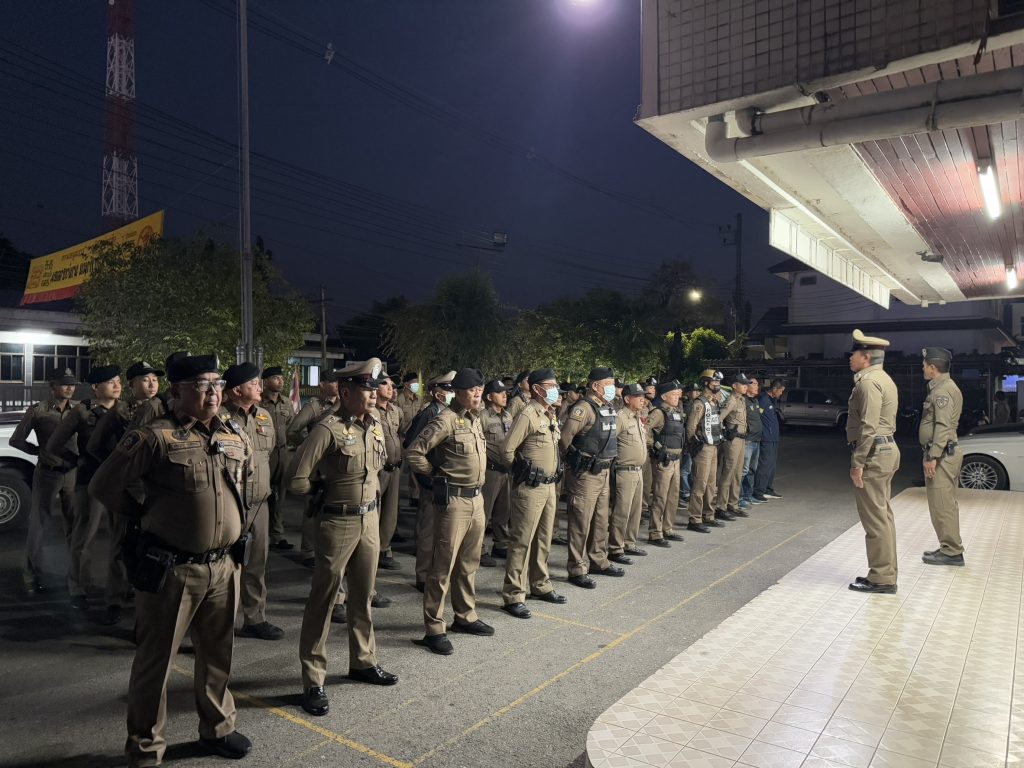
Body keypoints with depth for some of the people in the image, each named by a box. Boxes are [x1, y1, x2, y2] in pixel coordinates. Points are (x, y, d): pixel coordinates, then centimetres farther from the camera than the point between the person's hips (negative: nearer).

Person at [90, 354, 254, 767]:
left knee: (217, 653, 19)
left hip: (224, 565, 5)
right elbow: (104, 485, -8)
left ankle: (217, 728, 38)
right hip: (171, 568, -5)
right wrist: (147, 516, 0)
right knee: (156, 658, 10)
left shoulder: (235, 437, 3)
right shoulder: (154, 437, -14)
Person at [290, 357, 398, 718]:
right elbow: (298, 480, -17)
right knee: (323, 598, 3)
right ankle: (314, 680, 14)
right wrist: (327, 493, -3)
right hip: (338, 522, -7)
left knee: (363, 595, 18)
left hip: (370, 519, 7)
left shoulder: (375, 427, 4)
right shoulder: (328, 429, -17)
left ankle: (363, 661, 35)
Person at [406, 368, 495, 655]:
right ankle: (434, 629, 8)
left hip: (477, 498, 8)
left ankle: (465, 617, 32)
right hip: (453, 500, -8)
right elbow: (414, 452, -18)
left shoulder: (475, 419, 12)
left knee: (470, 563, 18)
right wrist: (437, 475, -7)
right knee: (444, 566, -1)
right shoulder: (446, 420, -15)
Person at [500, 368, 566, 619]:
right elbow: (507, 450, -16)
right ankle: (513, 596, 4)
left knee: (544, 539, 18)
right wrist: (522, 473, -3)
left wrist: (554, 479, 16)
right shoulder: (527, 415, -15)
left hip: (550, 486, 9)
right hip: (530, 488, -8)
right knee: (522, 541, -3)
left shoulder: (551, 415, 11)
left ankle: (540, 585, 32)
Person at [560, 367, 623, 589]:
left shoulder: (607, 408, 12)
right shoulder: (584, 408, -17)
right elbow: (564, 437, -23)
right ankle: (577, 570, 7)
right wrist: (574, 459, -9)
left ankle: (598, 561, 33)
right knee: (581, 523, -1)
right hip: (585, 475, -9)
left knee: (601, 520, 19)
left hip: (603, 473, 9)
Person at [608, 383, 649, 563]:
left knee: (635, 510, 16)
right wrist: (614, 460, -16)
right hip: (625, 472, -9)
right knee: (621, 512, -5)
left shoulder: (638, 418, 14)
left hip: (639, 471, 9)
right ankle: (615, 550, 2)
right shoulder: (620, 417, -16)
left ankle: (629, 544, 28)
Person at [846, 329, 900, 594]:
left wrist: (857, 463, -20)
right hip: (885, 450, 11)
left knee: (875, 518, -5)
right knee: (883, 515, 14)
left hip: (873, 454, -11)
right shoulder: (882, 378, 18)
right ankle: (885, 573, 21)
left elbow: (868, 427, -22)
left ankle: (881, 578, 0)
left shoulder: (868, 381, -15)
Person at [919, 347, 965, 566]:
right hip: (943, 454, 11)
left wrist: (933, 457, -23)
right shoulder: (943, 387, 16)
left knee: (942, 505, -5)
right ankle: (950, 548, 24)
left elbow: (943, 427, -22)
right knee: (945, 504, 16)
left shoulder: (943, 390, -16)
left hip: (940, 456, -11)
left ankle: (951, 552, 2)